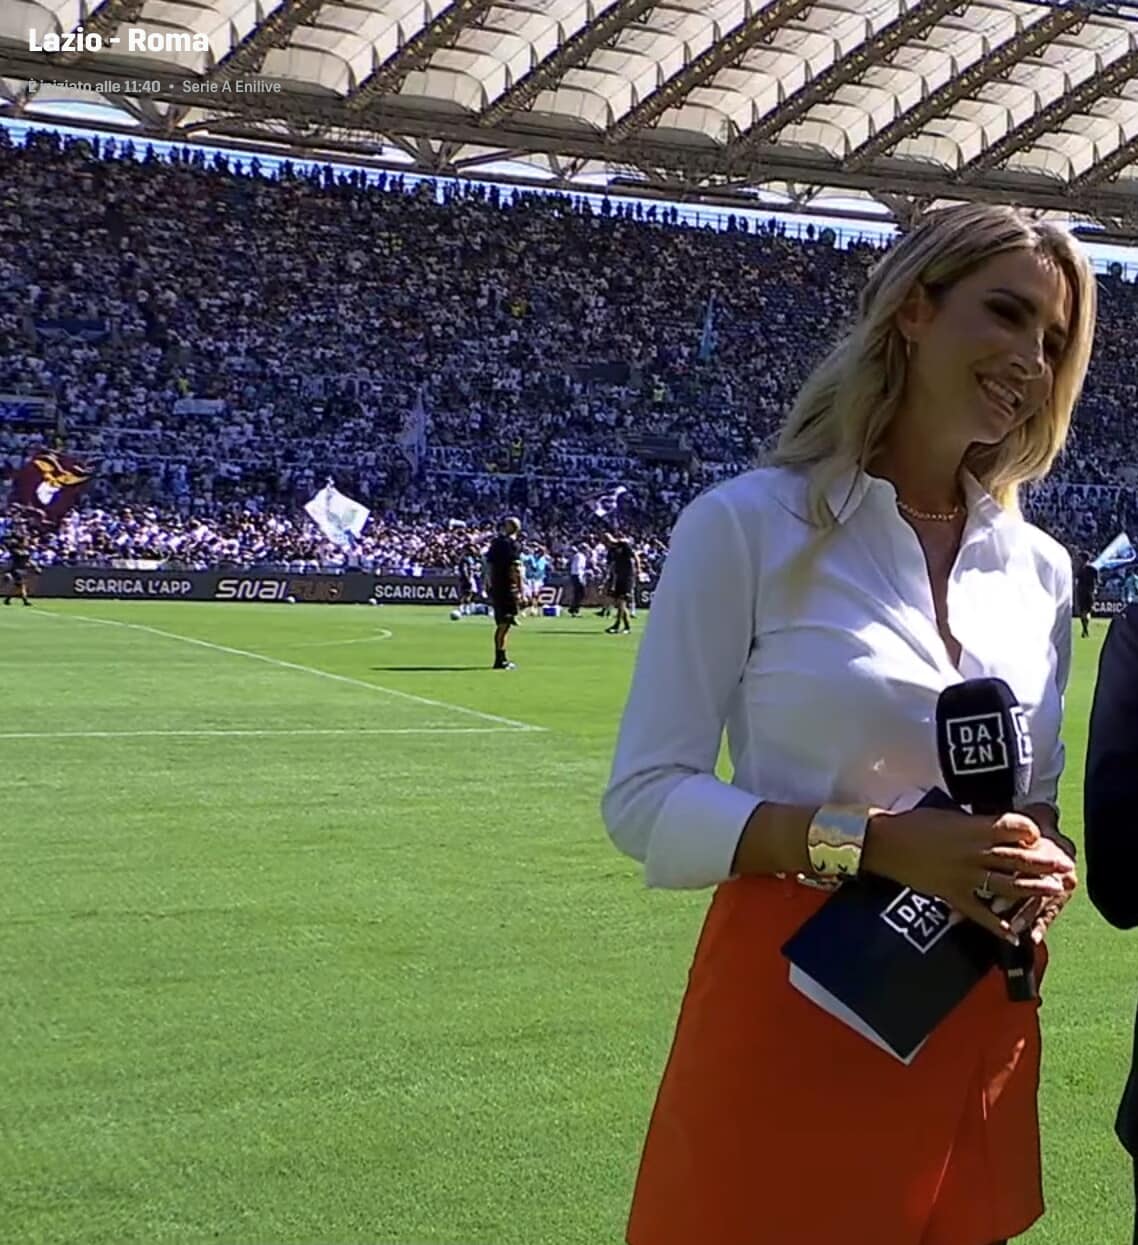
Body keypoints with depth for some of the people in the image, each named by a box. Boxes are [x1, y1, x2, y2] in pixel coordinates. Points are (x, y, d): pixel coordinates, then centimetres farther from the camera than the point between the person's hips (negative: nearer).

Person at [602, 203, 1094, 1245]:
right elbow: (647, 799, -11)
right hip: (790, 1010, -5)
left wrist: (1045, 870, -7)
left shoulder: (1039, 569, 6)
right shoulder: (748, 526, -9)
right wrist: (873, 842, -22)